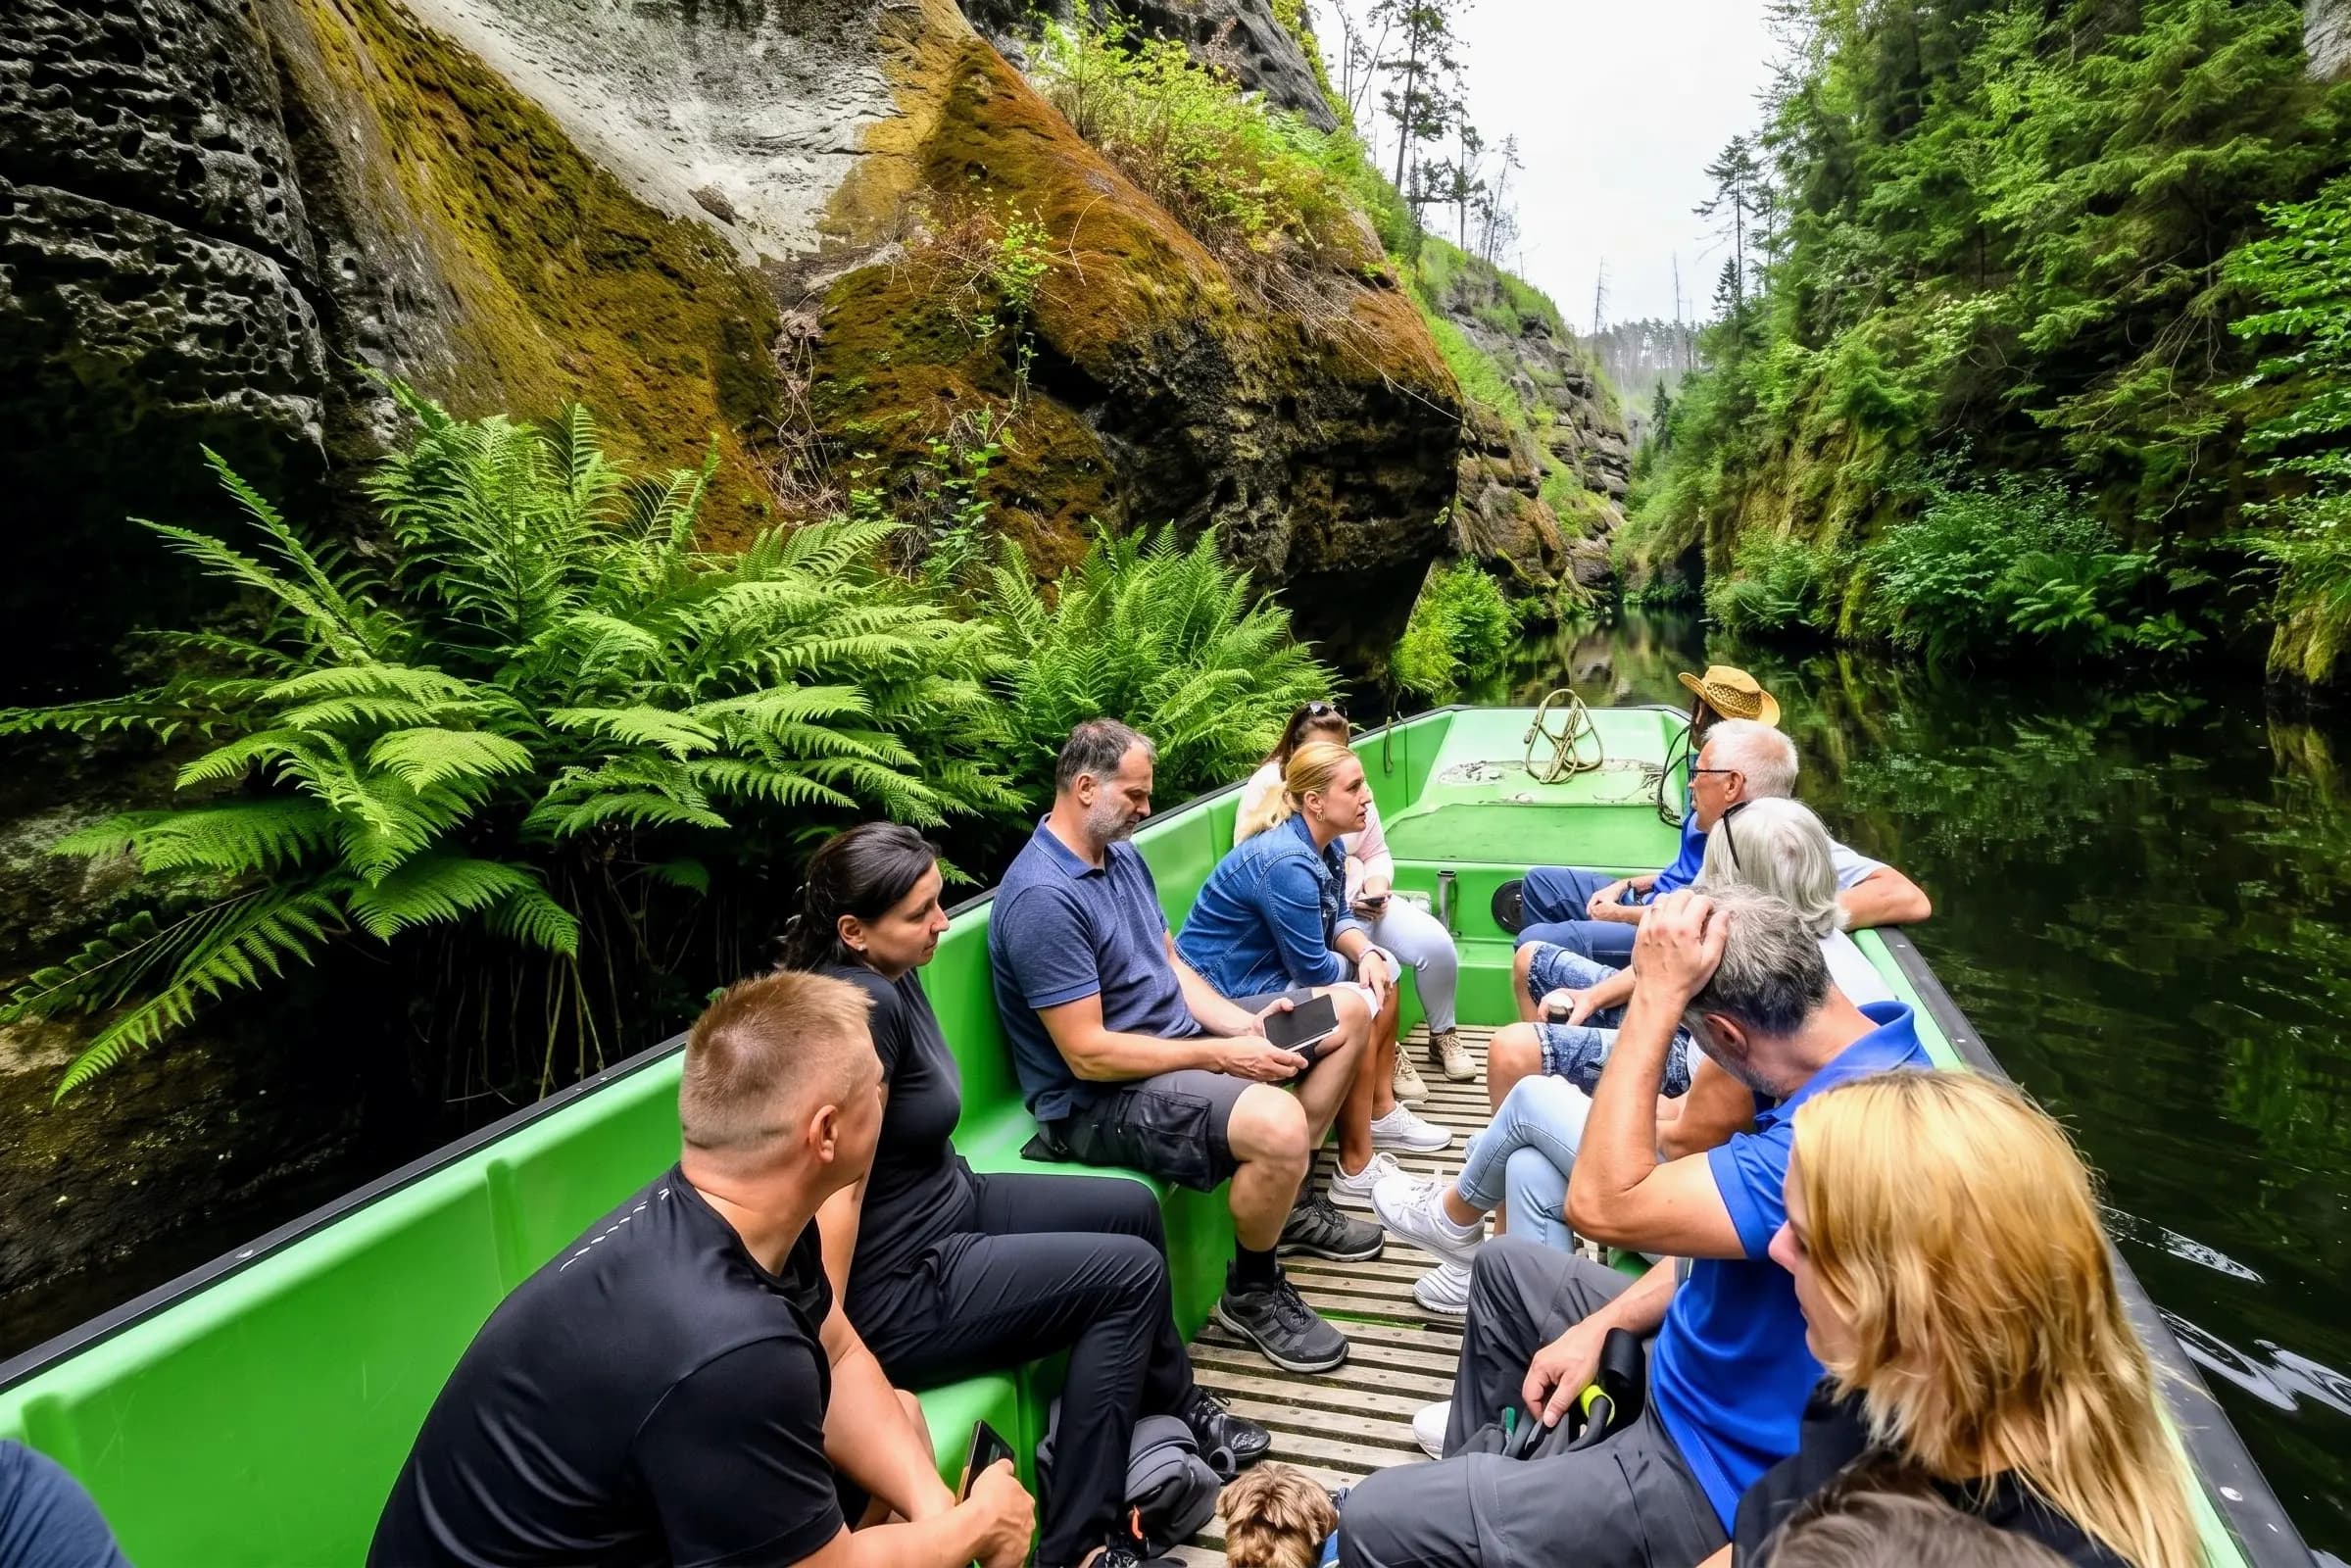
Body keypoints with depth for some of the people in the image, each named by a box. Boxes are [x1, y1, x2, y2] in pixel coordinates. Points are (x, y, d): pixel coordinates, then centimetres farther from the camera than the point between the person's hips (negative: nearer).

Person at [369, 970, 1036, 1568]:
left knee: (898, 1416, 7)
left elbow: (838, 1360, 2)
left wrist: (934, 1507, -10)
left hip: (606, 1514, 7)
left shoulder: (723, 1209, -11)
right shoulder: (724, 1349, -37)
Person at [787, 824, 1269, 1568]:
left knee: (1134, 1208, 14)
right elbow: (839, 1192, -29)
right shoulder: (863, 1004, -29)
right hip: (899, 1290, -10)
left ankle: (1172, 1403, 38)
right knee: (1131, 1271, -9)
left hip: (949, 1204, 10)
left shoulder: (891, 976, 2)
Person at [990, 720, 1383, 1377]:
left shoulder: (1123, 855, 6)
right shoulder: (1042, 898, -24)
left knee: (1349, 1010, 12)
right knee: (1276, 1122, -35)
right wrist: (1220, 1056, -21)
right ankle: (1251, 1292, -3)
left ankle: (1292, 1199, 21)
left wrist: (1243, 1024, -5)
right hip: (1100, 1099, -10)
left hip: (1179, 1036, 10)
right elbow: (1089, 1055, -25)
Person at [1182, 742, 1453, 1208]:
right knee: (1358, 1009, -21)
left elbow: (1337, 919, 9)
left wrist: (1367, 953, -12)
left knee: (1385, 968, 12)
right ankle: (1356, 1170, -10)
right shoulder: (1287, 864, -29)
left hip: (1269, 966, 11)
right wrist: (1357, 965, -3)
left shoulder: (1323, 845, 1)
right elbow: (1313, 969, -24)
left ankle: (1382, 1112, 22)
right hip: (1224, 992, -11)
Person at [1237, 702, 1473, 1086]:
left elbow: (1377, 854, 14)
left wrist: (1376, 887, -12)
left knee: (1436, 943, -13)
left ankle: (1443, 1036, 13)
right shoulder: (1265, 788, -8)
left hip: (1361, 900, 6)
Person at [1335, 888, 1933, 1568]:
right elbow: (1724, 1232, 6)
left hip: (1720, 1476, -9)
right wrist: (1602, 1326, 1)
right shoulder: (1865, 1049, -4)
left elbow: (1603, 1203, -32)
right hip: (1710, 1372, 10)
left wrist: (1656, 997, -30)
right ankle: (1477, 1453, 47)